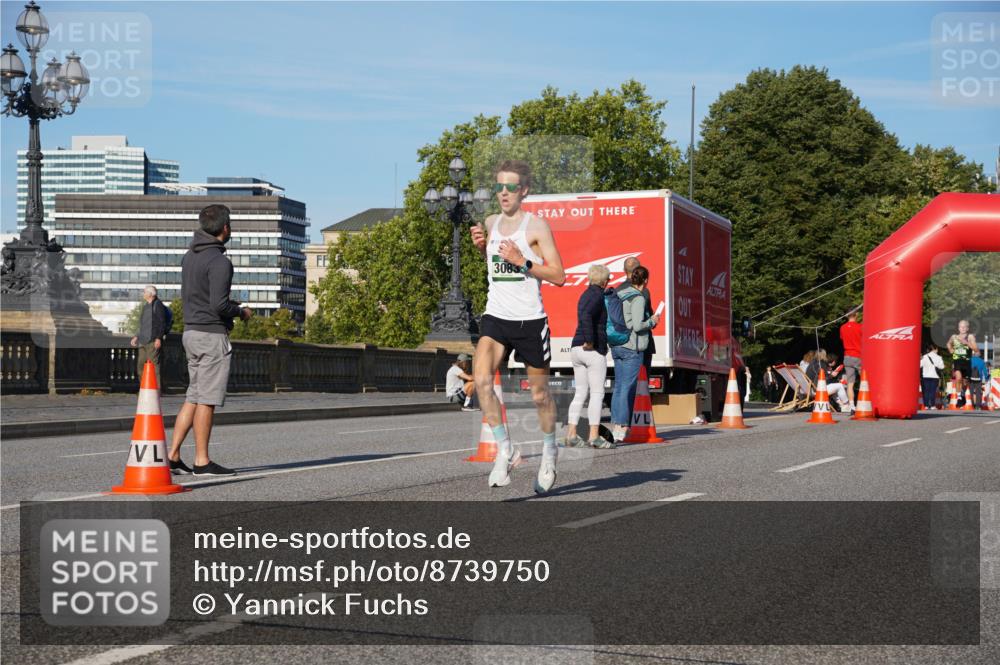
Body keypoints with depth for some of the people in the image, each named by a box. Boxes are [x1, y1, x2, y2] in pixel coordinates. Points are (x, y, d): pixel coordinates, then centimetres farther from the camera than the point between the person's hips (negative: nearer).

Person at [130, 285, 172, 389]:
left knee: (153, 363, -13)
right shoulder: (146, 306, 23)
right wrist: (136, 336, 22)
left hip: (153, 341, -9)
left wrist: (159, 338, -18)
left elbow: (162, 323, -11)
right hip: (143, 341, 9)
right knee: (141, 363, 9)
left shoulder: (158, 305, -4)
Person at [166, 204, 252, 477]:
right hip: (212, 334, -9)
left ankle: (172, 455, 10)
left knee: (194, 397, 13)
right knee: (207, 398, -3)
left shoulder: (190, 257, 12)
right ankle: (202, 461, 1)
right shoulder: (219, 261, -16)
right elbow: (219, 304, -22)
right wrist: (241, 312, -3)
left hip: (191, 331, 9)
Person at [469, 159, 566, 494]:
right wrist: (481, 246, 9)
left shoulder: (537, 225, -6)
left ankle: (549, 449, 35)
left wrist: (522, 261, -20)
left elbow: (559, 276, -9)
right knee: (481, 378, -22)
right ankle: (505, 450, -12)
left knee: (539, 393, 10)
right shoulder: (490, 223, 10)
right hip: (495, 317, 4)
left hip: (530, 319, -4)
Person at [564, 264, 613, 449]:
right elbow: (585, 316, -27)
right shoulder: (597, 295, -10)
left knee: (580, 393, 10)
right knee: (597, 393, -4)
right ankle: (594, 437, -6)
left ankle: (571, 435, 5)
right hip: (593, 350, -9)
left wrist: (610, 293, 23)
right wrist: (590, 341, -24)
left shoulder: (585, 294, 17)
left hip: (576, 348, 9)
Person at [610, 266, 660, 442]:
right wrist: (652, 321, 0)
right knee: (628, 388, -5)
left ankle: (615, 426, 12)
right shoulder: (638, 299, -12)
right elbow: (637, 326, -18)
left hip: (616, 346, 8)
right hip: (632, 348, -8)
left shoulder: (619, 295, 11)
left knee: (618, 387, 11)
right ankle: (622, 428, -6)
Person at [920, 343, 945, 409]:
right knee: (933, 391, 0)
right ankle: (932, 405, -4)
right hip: (935, 376, -1)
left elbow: (920, 365, -5)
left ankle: (926, 405, 0)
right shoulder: (938, 357, -1)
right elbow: (941, 366, -1)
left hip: (926, 376, 1)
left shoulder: (924, 357, -1)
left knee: (926, 391, 3)